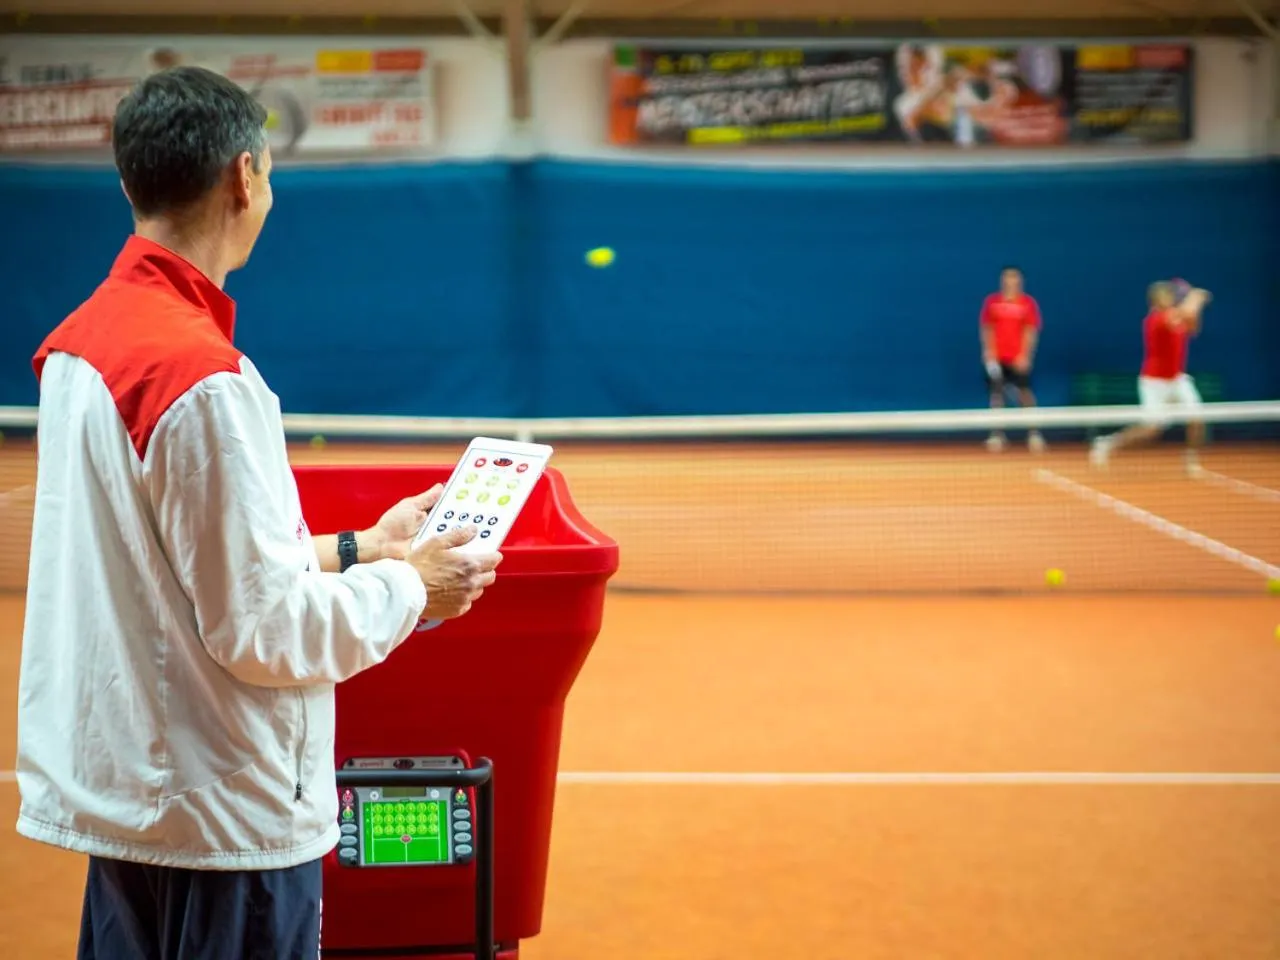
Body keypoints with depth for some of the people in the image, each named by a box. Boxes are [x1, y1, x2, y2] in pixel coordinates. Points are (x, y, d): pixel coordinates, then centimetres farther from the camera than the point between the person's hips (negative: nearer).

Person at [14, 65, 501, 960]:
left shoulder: (79, 341, 4)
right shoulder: (203, 380, -23)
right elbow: (263, 630, -20)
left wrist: (351, 549, 13)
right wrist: (410, 587, -6)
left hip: (116, 780, 9)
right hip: (225, 818, -9)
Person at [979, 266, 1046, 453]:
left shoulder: (1028, 302, 1)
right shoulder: (991, 302, 5)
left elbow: (1031, 330, -3)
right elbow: (986, 328, 7)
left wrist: (1025, 355, -12)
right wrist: (988, 351, -6)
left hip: (1019, 358, -1)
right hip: (997, 358, 2)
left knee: (1025, 393, -5)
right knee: (997, 393, 0)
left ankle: (1034, 434, -1)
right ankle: (997, 434, 5)